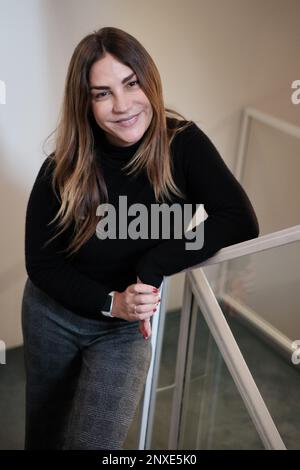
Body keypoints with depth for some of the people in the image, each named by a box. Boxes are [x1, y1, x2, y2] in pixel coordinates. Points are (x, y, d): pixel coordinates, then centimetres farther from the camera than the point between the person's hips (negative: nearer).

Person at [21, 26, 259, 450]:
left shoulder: (183, 144, -21)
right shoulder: (63, 169, -21)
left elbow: (241, 223, -28)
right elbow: (40, 262, -13)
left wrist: (153, 266, -34)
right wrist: (110, 302, -26)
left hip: (129, 327, -1)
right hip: (54, 312, 1)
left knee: (93, 442, -5)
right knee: (44, 432, 21)